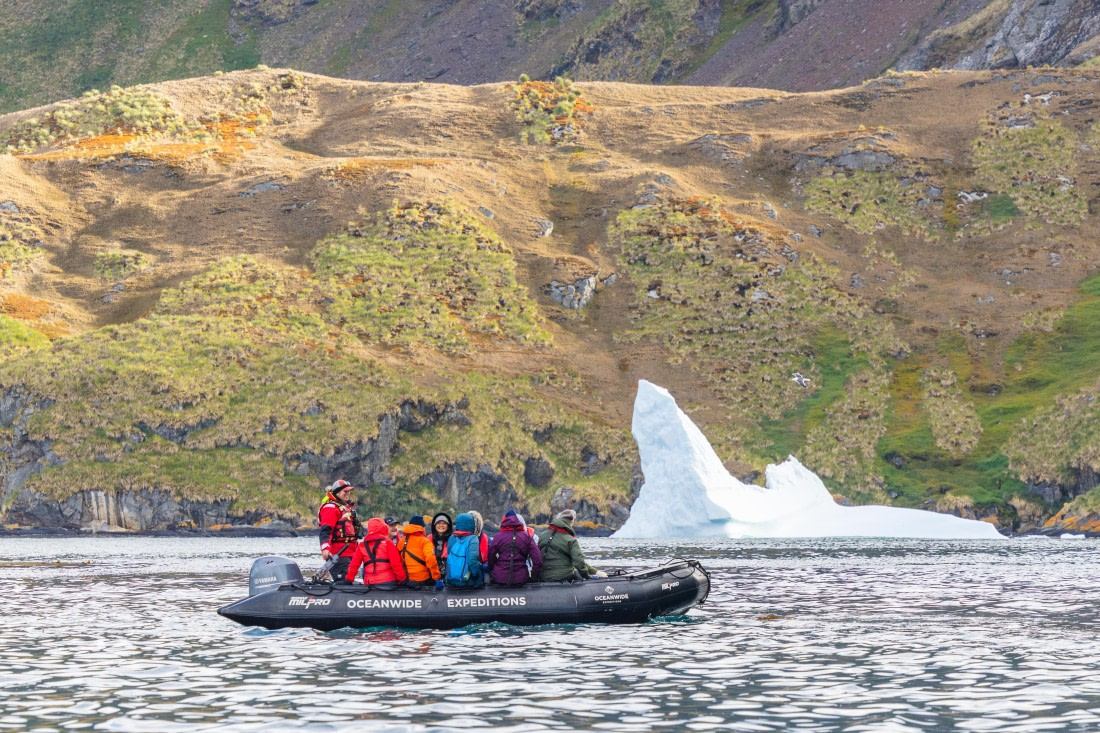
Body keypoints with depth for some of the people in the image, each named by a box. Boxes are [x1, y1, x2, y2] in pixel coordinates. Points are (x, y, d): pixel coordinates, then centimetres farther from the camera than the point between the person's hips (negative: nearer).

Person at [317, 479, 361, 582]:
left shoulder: (346, 507, 22)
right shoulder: (330, 508, -10)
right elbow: (325, 531, -20)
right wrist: (325, 548, -33)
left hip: (349, 553, 10)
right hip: (339, 554, -10)